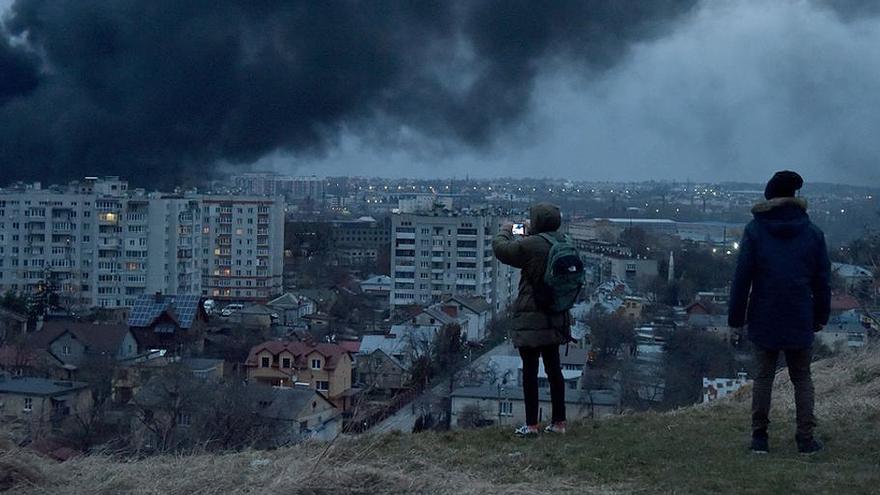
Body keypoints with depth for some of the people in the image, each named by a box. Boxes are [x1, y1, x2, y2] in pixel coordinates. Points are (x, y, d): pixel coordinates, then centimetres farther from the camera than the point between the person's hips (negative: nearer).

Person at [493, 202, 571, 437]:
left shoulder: (531, 245, -19)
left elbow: (500, 249, -6)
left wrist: (505, 231, 12)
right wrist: (527, 235, 26)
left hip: (531, 318, -7)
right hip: (555, 318, 7)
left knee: (529, 370, 1)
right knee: (554, 368, 14)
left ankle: (531, 424, 4)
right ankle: (559, 421, 19)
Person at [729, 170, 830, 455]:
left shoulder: (755, 231, -4)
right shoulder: (812, 233, 1)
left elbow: (742, 278, -6)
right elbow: (823, 281, 4)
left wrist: (736, 317, 0)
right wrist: (821, 317, 13)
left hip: (764, 321, -1)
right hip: (800, 323, 1)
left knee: (764, 377, 9)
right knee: (802, 378, 11)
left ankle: (759, 437, 9)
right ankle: (806, 439, 6)